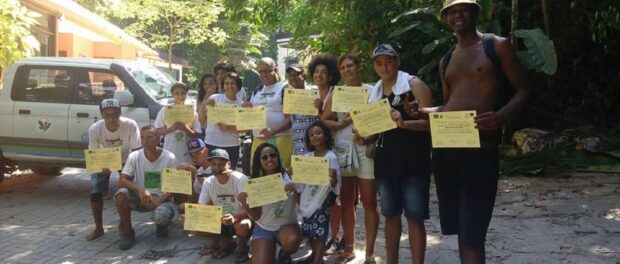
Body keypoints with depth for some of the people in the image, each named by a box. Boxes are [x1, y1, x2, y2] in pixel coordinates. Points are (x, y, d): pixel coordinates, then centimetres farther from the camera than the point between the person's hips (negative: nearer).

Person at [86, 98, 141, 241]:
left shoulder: (131, 125, -32)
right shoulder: (94, 129, -27)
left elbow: (136, 151, -23)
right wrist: (102, 166, -35)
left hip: (125, 161, -1)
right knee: (95, 194, -10)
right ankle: (98, 228, 9)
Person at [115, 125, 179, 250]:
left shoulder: (169, 158, -14)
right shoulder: (134, 156, -9)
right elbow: (122, 181, -13)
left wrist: (159, 200, -26)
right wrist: (140, 189, -31)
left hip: (162, 198, -2)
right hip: (141, 197, 3)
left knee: (161, 216, -35)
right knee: (121, 194, -27)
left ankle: (162, 224, 8)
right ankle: (127, 232, -6)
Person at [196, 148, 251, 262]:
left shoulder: (240, 179, -21)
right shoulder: (208, 182, -7)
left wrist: (235, 217, -48)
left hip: (240, 219, -5)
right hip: (219, 222, 5)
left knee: (242, 226, -39)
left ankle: (243, 247, -2)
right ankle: (226, 242, 7)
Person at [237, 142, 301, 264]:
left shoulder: (289, 176, -7)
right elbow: (256, 216, -5)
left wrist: (296, 189, -27)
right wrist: (244, 203, -24)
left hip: (287, 225, -1)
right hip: (263, 228, 1)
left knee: (292, 241, -34)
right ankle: (270, 250, 18)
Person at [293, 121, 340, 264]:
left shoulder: (331, 157, -13)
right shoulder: (307, 157, 3)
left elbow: (334, 185, -17)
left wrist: (333, 179, -39)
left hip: (322, 200, -6)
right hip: (307, 200, 6)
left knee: (320, 233, -3)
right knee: (310, 232, 16)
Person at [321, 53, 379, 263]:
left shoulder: (371, 91, 1)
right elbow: (323, 121, 7)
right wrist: (341, 124, -9)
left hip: (365, 149, -3)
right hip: (342, 151, 4)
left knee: (369, 202, 1)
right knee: (346, 202, 10)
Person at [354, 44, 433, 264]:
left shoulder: (413, 84, -4)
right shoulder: (374, 92, 12)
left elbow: (430, 121, -11)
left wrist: (404, 123, -27)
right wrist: (364, 139, -2)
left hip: (413, 159, -5)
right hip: (385, 159, 5)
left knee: (414, 217, -2)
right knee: (390, 215, 12)